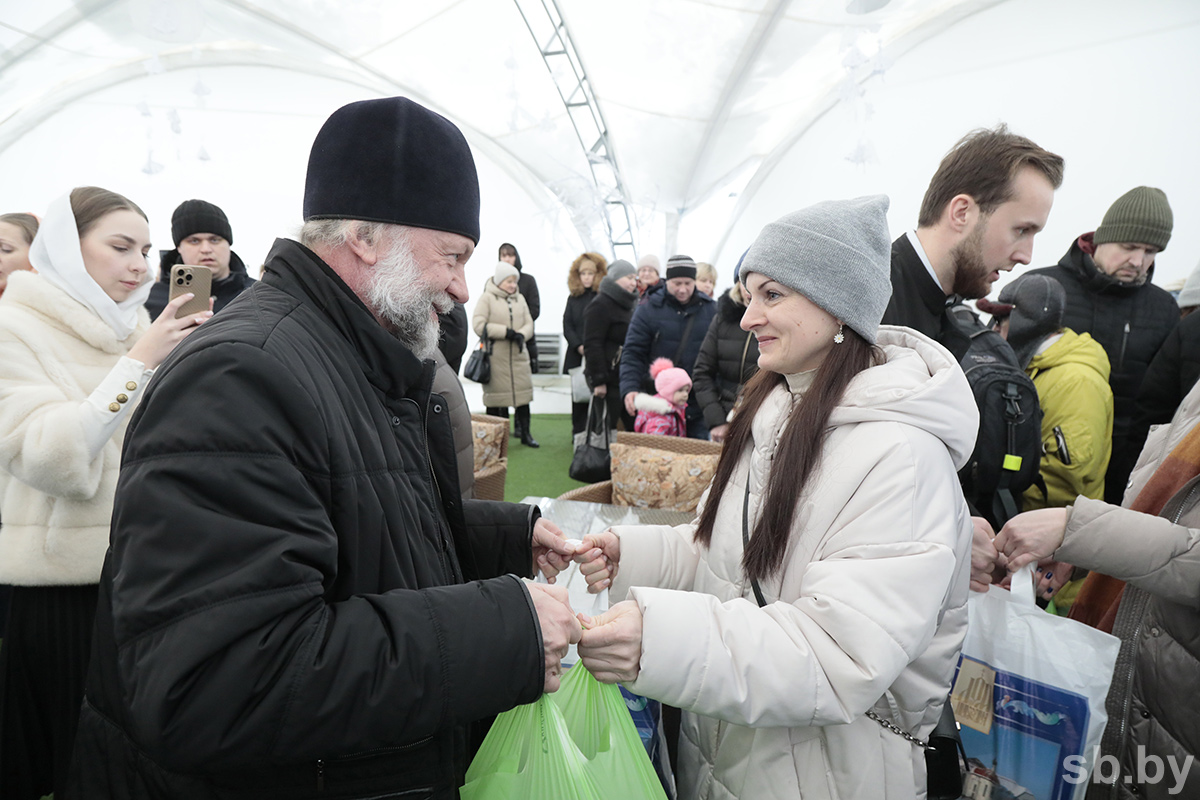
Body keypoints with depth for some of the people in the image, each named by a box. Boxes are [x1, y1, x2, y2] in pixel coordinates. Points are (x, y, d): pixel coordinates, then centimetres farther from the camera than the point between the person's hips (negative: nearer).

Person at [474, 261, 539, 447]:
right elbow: (479, 325, -13)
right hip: (495, 357, -4)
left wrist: (521, 334, -13)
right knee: (495, 396, 3)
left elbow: (529, 323, 11)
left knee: (523, 393, 5)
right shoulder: (487, 298, -3)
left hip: (518, 355, 4)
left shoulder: (519, 299, 14)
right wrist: (507, 332, -16)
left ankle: (525, 434, 15)